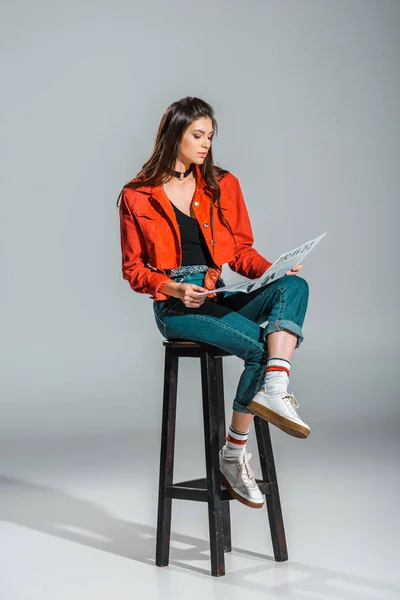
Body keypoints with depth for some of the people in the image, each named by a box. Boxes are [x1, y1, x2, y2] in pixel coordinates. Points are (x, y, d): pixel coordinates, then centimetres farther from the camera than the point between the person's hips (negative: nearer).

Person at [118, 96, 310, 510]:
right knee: (260, 345, -27)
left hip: (218, 298, 4)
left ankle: (273, 391, -41)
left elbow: (241, 251, 12)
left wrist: (275, 269, -9)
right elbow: (133, 269, 3)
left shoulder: (223, 185, 11)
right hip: (174, 307, -4)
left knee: (294, 286, -25)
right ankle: (233, 456, -12)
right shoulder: (137, 196, 2)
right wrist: (174, 288, -16)